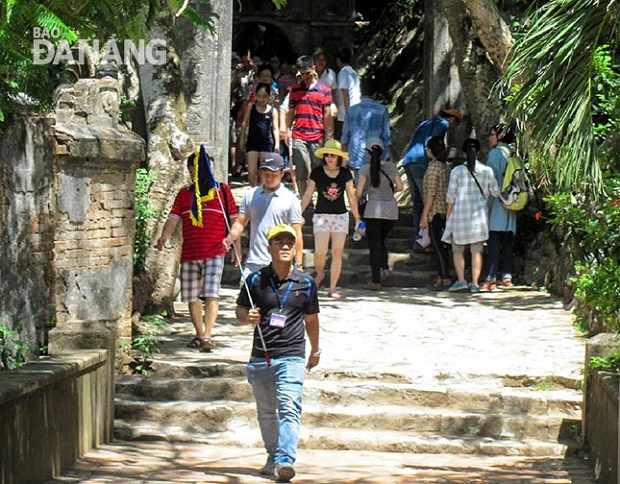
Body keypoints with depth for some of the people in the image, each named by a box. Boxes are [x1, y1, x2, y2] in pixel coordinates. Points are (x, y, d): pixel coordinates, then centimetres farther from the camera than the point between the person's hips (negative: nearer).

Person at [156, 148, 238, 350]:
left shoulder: (222, 191, 5)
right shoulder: (184, 194, 12)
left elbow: (234, 220, 8)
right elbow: (174, 218, 1)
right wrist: (165, 236, -18)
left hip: (214, 252, -4)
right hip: (189, 253, 4)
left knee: (211, 294, -15)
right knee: (192, 297, 8)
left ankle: (207, 336, -19)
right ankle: (199, 334, 23)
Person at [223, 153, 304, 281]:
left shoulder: (290, 200, 1)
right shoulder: (250, 195, 11)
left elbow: (296, 233, 0)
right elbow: (240, 222, 11)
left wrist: (298, 265, -5)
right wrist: (230, 238, -12)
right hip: (253, 264, 3)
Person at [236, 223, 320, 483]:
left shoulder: (306, 283, 3)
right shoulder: (256, 280, 2)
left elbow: (311, 319, 16)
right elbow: (240, 310, 12)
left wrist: (315, 350, 26)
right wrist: (248, 317, -12)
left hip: (291, 357, -2)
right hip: (260, 357, 2)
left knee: (289, 408, -17)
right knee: (266, 412, 12)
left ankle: (286, 461, -26)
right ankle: (273, 458, 28)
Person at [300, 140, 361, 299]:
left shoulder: (345, 173, 1)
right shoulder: (317, 172, -3)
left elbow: (351, 196, 9)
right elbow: (307, 195, 2)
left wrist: (357, 218, 11)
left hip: (340, 216, 2)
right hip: (321, 215, -1)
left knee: (337, 253, -2)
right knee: (320, 252, -11)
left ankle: (332, 288, 5)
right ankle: (319, 273, 22)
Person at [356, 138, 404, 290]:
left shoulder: (366, 169, -7)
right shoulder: (391, 166, 3)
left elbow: (359, 193, -7)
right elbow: (399, 187, 4)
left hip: (374, 209, -4)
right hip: (391, 209, 4)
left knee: (374, 244, 1)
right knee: (381, 240, 24)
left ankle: (376, 281, -2)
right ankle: (385, 267, 5)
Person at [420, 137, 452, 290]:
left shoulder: (433, 168, -16)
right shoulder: (446, 166, 10)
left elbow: (431, 193, -18)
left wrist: (425, 215, -15)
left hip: (435, 211, -9)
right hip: (445, 211, 9)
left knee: (437, 245, -5)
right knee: (440, 245, 13)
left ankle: (445, 278, -5)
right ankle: (441, 276, 16)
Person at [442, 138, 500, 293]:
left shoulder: (457, 171, -3)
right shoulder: (487, 171, 0)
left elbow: (451, 197, -1)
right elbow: (496, 192, 6)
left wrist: (448, 217, 7)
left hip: (460, 213, -1)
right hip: (479, 214, 1)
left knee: (457, 250, 7)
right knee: (477, 251, 4)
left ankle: (461, 280, -5)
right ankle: (475, 283, 1)